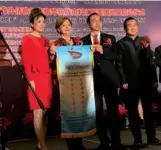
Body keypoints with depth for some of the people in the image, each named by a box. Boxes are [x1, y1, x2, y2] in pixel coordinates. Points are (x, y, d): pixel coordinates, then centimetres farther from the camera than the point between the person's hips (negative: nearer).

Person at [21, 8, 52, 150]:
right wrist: (30, 80, -15)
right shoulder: (27, 39, 0)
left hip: (47, 78, 7)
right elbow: (26, 61, -8)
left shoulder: (45, 40, 18)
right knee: (38, 113, -7)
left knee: (45, 112, 7)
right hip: (36, 79, -7)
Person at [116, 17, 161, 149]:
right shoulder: (121, 43, 3)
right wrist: (123, 81, -10)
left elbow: (150, 60, 7)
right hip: (131, 82, -2)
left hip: (146, 81, 2)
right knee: (133, 111, 3)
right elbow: (120, 64, -3)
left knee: (148, 109, 6)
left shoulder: (144, 40, 12)